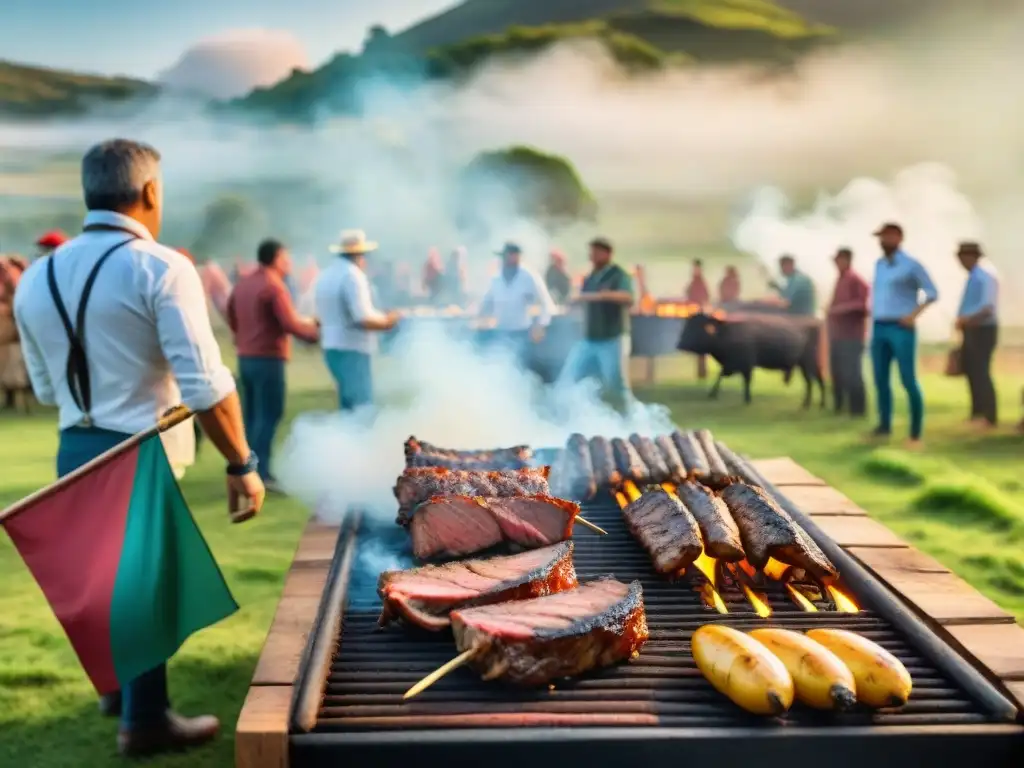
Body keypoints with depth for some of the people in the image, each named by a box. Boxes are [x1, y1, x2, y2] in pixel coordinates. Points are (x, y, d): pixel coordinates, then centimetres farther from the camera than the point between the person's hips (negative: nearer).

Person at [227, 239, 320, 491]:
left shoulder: (242, 284, 11)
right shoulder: (275, 286, -14)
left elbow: (231, 316, 21)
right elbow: (291, 324, -18)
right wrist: (316, 333, -5)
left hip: (246, 357, 9)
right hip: (268, 359, -9)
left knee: (251, 414, 13)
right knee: (269, 415, -7)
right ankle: (261, 472, -11)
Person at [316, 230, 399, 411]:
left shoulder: (326, 275, 13)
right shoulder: (353, 275, -15)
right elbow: (364, 319, -23)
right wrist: (387, 321, -6)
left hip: (332, 346, 9)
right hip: (352, 349, -9)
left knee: (348, 405, 16)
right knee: (362, 407, -7)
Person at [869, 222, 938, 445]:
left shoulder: (911, 264, -5)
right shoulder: (879, 264, 15)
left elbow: (932, 293, -4)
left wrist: (914, 314, -16)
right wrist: (873, 323, 14)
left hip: (902, 330, -6)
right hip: (879, 329, 6)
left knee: (908, 380, -8)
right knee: (880, 379, 6)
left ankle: (916, 431, -1)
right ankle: (884, 425, 17)